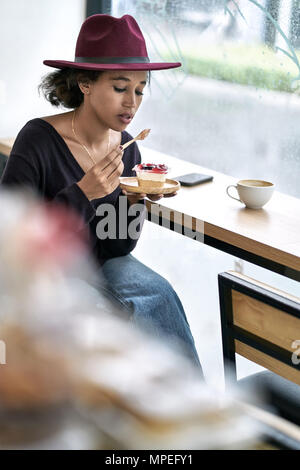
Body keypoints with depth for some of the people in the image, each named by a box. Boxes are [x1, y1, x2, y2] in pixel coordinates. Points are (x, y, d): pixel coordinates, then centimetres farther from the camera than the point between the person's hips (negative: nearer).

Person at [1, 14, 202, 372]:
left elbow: (116, 249, 5)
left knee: (158, 292, -22)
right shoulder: (38, 140, -17)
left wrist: (133, 202, -15)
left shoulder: (126, 148, 0)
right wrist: (82, 193, -27)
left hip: (97, 269, 5)